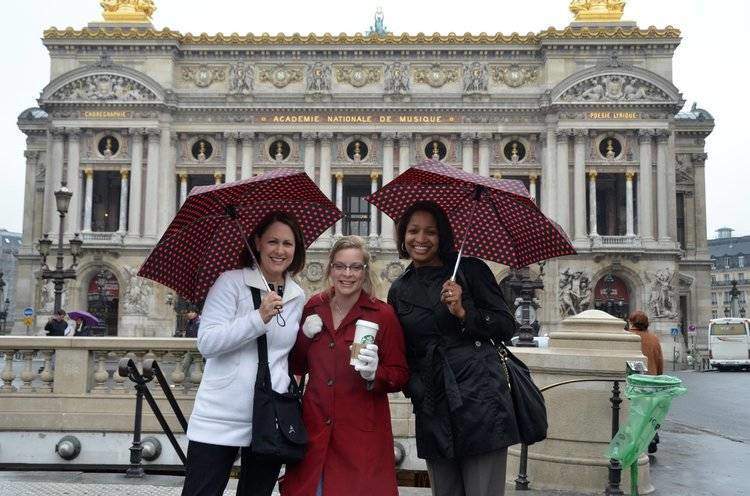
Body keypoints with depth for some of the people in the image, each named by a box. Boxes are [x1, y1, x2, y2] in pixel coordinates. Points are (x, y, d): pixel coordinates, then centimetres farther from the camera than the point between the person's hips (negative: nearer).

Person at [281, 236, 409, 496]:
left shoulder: (383, 314, -6)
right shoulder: (314, 307, 5)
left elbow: (400, 375, -2)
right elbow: (297, 367, 13)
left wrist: (374, 374, -21)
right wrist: (305, 335, -4)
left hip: (362, 433, -3)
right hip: (314, 427, 3)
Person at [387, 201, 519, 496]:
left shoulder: (470, 270, 1)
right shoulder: (399, 290, 12)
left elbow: (507, 327, 0)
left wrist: (463, 312, -14)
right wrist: (413, 388, 1)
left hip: (480, 403, -4)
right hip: (433, 413, 4)